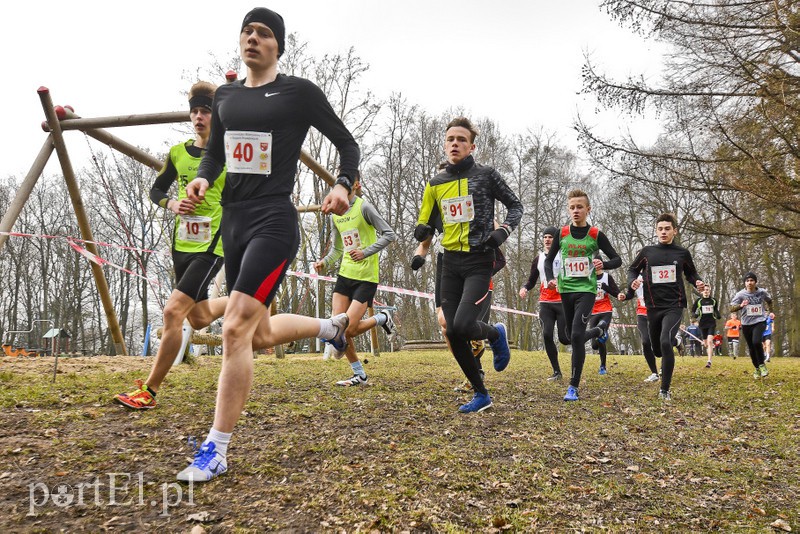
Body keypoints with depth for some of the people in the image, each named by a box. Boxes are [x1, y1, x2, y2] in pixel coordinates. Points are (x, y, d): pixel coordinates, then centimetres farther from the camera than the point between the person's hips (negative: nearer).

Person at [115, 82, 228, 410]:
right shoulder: (178, 153, 5)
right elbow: (156, 189, 15)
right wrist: (171, 203, -6)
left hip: (211, 248, -6)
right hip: (182, 246, 6)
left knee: (173, 311, -17)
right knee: (199, 319, 16)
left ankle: (150, 391, -5)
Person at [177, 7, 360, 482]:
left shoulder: (299, 92, -1)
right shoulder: (225, 96, 16)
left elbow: (348, 144, 2)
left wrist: (343, 186, -16)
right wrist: (202, 179, 2)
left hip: (274, 222, -8)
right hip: (233, 221, 8)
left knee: (236, 327, -17)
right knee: (261, 336, 16)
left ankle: (216, 452, -6)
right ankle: (333, 326, 45)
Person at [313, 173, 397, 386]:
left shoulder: (364, 207, -10)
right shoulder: (335, 213, 11)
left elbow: (389, 235, -13)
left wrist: (366, 252, -22)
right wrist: (324, 262, 0)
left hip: (366, 278, -6)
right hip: (345, 275, 7)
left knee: (349, 329, -11)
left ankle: (382, 318, 19)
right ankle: (359, 375, 15)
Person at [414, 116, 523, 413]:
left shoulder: (486, 175, -2)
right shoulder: (435, 183, 10)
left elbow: (515, 206, 6)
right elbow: (425, 222, 17)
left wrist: (503, 231, -12)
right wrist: (422, 232, -6)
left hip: (479, 262, -5)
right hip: (450, 263, 5)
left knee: (462, 325, -21)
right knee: (453, 334, 2)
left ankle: (496, 334, 15)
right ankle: (481, 394, 19)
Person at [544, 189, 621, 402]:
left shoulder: (596, 235, -3)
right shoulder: (561, 234, 2)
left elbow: (617, 259, 2)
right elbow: (548, 260, 11)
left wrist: (604, 265, -20)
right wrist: (550, 278, -7)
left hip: (586, 290, -4)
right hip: (566, 290, 4)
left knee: (577, 335, -19)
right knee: (571, 336, 16)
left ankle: (574, 386, -10)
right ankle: (599, 330, 50)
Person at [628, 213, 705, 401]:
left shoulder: (682, 253, 4)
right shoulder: (647, 252, 4)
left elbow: (691, 273, 17)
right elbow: (632, 269, 12)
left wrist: (697, 282, -4)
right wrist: (633, 281, -10)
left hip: (674, 305, -2)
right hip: (653, 306, 3)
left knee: (665, 342, -25)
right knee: (657, 349, 14)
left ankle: (665, 390, -14)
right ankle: (667, 364, 53)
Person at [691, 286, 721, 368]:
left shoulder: (714, 300, 6)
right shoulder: (698, 301, 1)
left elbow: (716, 310, 19)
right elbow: (693, 311, 6)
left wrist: (718, 315, -1)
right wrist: (694, 315, -17)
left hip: (712, 323, -1)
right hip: (702, 324, 1)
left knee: (710, 341, -17)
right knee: (706, 343, 8)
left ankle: (709, 361, -20)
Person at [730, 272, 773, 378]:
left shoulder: (762, 292, -3)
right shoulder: (740, 294, -9)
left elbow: (769, 301, 21)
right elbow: (732, 308, -15)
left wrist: (771, 311, 18)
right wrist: (741, 306, -32)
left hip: (760, 321, -1)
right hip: (746, 324, 1)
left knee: (756, 342, -24)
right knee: (751, 348, 9)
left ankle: (762, 365, -3)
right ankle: (757, 369, 27)